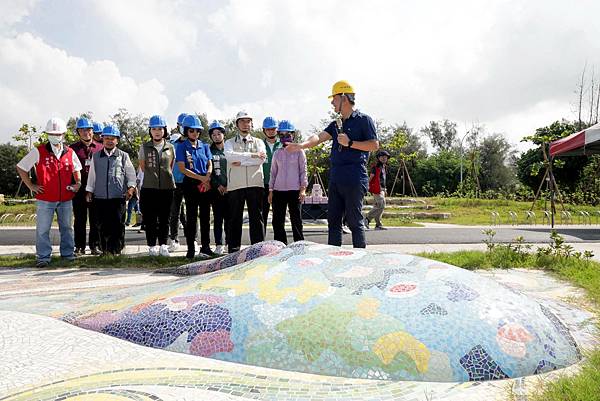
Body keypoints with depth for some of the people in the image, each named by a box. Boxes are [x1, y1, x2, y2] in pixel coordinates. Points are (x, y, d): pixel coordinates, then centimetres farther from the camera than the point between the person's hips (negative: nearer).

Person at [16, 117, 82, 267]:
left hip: (66, 199, 3)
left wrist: (78, 182, 7)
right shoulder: (38, 151, -3)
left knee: (66, 227, 13)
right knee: (43, 229, 0)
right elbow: (20, 167, 2)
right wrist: (31, 186, -2)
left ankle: (67, 253, 25)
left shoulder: (70, 153, 6)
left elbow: (76, 169, 24)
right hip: (45, 199, -3)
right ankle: (43, 257, 10)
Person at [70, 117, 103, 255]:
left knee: (95, 219, 5)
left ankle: (94, 246, 14)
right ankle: (79, 247, 14)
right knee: (79, 219, 6)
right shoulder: (73, 148, 6)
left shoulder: (100, 148, 8)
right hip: (79, 188, 0)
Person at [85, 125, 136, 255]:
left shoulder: (123, 156, 7)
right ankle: (105, 249, 15)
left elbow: (131, 173, 9)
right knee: (103, 225, 5)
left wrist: (131, 187, -3)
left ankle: (116, 250, 6)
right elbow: (92, 175, 17)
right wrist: (89, 191, 16)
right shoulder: (96, 156, 12)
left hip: (118, 197, -2)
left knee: (118, 224, -3)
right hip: (100, 197, 2)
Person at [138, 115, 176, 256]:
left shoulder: (170, 147, 8)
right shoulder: (144, 147, 4)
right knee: (150, 219, 1)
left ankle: (163, 245, 15)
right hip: (149, 188, -1)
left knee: (164, 218, 6)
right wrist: (153, 176, 12)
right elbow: (143, 167, 13)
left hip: (167, 187, 1)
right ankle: (152, 246, 10)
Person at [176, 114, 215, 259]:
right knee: (191, 217, -1)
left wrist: (207, 178, -10)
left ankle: (205, 246, 17)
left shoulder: (204, 146, 11)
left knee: (206, 216, 7)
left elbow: (210, 165, 10)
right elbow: (182, 169, -7)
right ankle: (191, 248, 5)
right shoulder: (182, 147, -1)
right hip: (190, 184, -3)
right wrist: (201, 178, -13)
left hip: (205, 185, 4)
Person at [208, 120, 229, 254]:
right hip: (216, 189, 0)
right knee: (218, 218, 2)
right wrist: (218, 185, -6)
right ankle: (219, 245, 7)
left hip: (229, 188, 0)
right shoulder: (209, 151, 9)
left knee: (229, 217, 0)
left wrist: (228, 186, -5)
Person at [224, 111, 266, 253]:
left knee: (256, 217, -1)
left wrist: (241, 162, -9)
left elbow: (262, 159, -4)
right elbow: (229, 155, -10)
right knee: (235, 219, 2)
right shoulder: (229, 142, 14)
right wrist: (252, 155, -13)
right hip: (235, 185, 0)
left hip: (255, 184, 1)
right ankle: (233, 250, 7)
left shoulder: (258, 142, 16)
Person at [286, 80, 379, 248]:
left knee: (354, 221, -3)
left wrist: (350, 143, -13)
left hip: (354, 180, -7)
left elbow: (374, 145, -7)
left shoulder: (363, 120, -1)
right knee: (333, 220, 8)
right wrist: (301, 145, -13)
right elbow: (319, 137, 4)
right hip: (335, 179, 7)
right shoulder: (336, 124, 19)